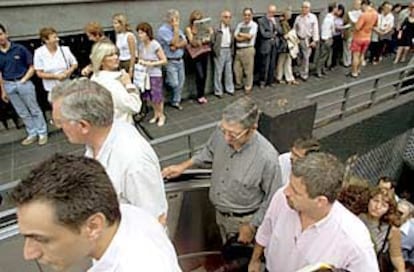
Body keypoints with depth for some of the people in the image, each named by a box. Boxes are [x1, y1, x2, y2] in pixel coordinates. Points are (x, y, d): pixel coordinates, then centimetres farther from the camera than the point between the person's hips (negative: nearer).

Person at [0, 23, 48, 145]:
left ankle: (42, 133, 15)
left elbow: (31, 67, -3)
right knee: (22, 113, 12)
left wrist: (23, 80, -9)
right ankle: (32, 134, 23)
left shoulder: (20, 49, -8)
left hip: (24, 83, -4)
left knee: (35, 110, 6)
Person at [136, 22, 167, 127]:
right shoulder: (141, 45, 1)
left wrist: (151, 64, -19)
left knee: (157, 97, 0)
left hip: (155, 74, -5)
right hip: (145, 74, 6)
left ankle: (161, 115, 21)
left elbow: (164, 60, -13)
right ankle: (156, 114, 31)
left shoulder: (155, 45, -15)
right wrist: (140, 61, -9)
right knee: (149, 97, 10)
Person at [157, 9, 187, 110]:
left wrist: (177, 46, -15)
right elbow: (174, 42, -19)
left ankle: (176, 101, 20)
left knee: (180, 82, 8)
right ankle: (166, 80, 24)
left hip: (180, 60, 7)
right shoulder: (163, 30, -12)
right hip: (170, 61, -7)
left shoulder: (178, 29, 13)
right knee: (174, 83, -10)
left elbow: (185, 42, 3)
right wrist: (176, 29, -15)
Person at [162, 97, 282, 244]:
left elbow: (272, 199, -20)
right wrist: (183, 166, -1)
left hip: (243, 220, -5)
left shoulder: (267, 157, -35)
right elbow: (209, 152, 4)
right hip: (220, 212, 5)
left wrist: (252, 226, -14)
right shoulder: (221, 134, -21)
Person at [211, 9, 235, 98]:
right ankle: (218, 91, 10)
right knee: (218, 72, 2)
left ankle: (229, 89, 23)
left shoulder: (231, 30, 7)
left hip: (229, 51, 5)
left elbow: (233, 41, 12)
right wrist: (215, 51, -10)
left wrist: (232, 51, 4)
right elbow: (212, 41, -8)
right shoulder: (217, 29, -10)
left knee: (229, 71, 12)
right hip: (220, 51, -5)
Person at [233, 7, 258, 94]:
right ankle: (239, 84, 27)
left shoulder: (254, 25, -3)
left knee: (248, 69, 1)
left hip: (248, 49, -5)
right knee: (237, 68, 9)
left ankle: (248, 87, 12)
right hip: (238, 49, 5)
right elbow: (236, 37, 2)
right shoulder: (239, 24, 11)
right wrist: (245, 36, -10)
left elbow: (250, 36, -14)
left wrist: (240, 34, -2)